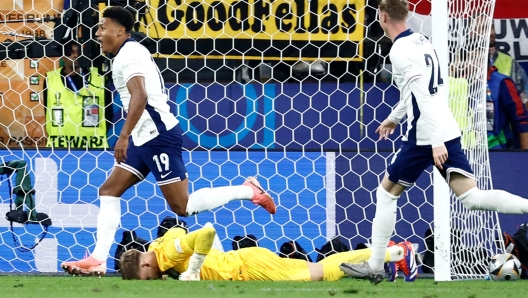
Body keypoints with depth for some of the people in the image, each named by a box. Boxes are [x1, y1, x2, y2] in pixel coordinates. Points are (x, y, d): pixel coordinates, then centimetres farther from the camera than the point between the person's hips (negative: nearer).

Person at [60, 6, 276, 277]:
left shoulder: (128, 54, -12)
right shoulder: (132, 52, 18)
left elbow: (140, 96, -26)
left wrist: (124, 137, -29)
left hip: (158, 136, -11)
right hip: (144, 138, 11)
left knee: (182, 206, -7)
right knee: (109, 191, 4)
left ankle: (248, 191, 2)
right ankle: (98, 260, 0)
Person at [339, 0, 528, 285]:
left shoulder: (401, 50, -13)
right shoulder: (420, 41, 14)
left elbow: (423, 97, -22)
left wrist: (435, 142, -26)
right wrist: (394, 117, 42)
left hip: (426, 136, -8)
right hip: (448, 132, 8)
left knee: (386, 194, 9)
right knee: (473, 198, -1)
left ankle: (374, 267, 12)